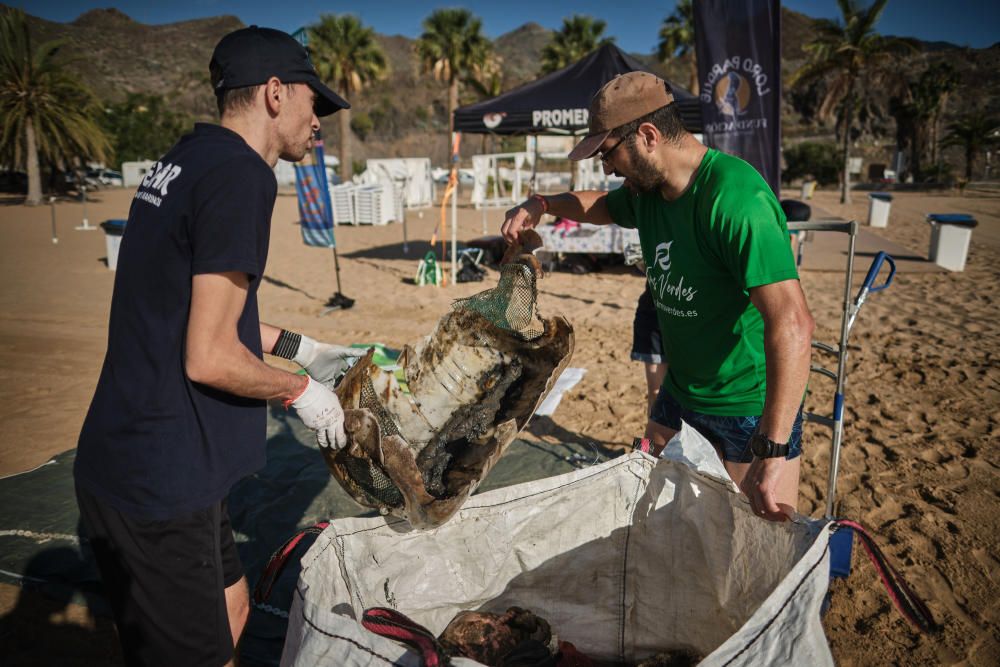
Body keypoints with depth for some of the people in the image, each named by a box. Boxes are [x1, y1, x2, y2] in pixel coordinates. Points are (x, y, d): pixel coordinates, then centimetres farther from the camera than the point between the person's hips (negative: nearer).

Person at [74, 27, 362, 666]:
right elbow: (210, 359, -23)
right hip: (158, 483, -10)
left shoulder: (182, 161, 11)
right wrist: (301, 390, -6)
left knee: (230, 608, 24)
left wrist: (297, 346, 19)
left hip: (127, 463, 10)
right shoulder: (241, 176, -19)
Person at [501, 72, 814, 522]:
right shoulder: (647, 190, 0)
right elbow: (604, 205, 26)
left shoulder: (733, 198, -27)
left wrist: (772, 452, -39)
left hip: (753, 406, -7)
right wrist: (542, 205, 8)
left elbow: (792, 323, -35)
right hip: (680, 393, 8)